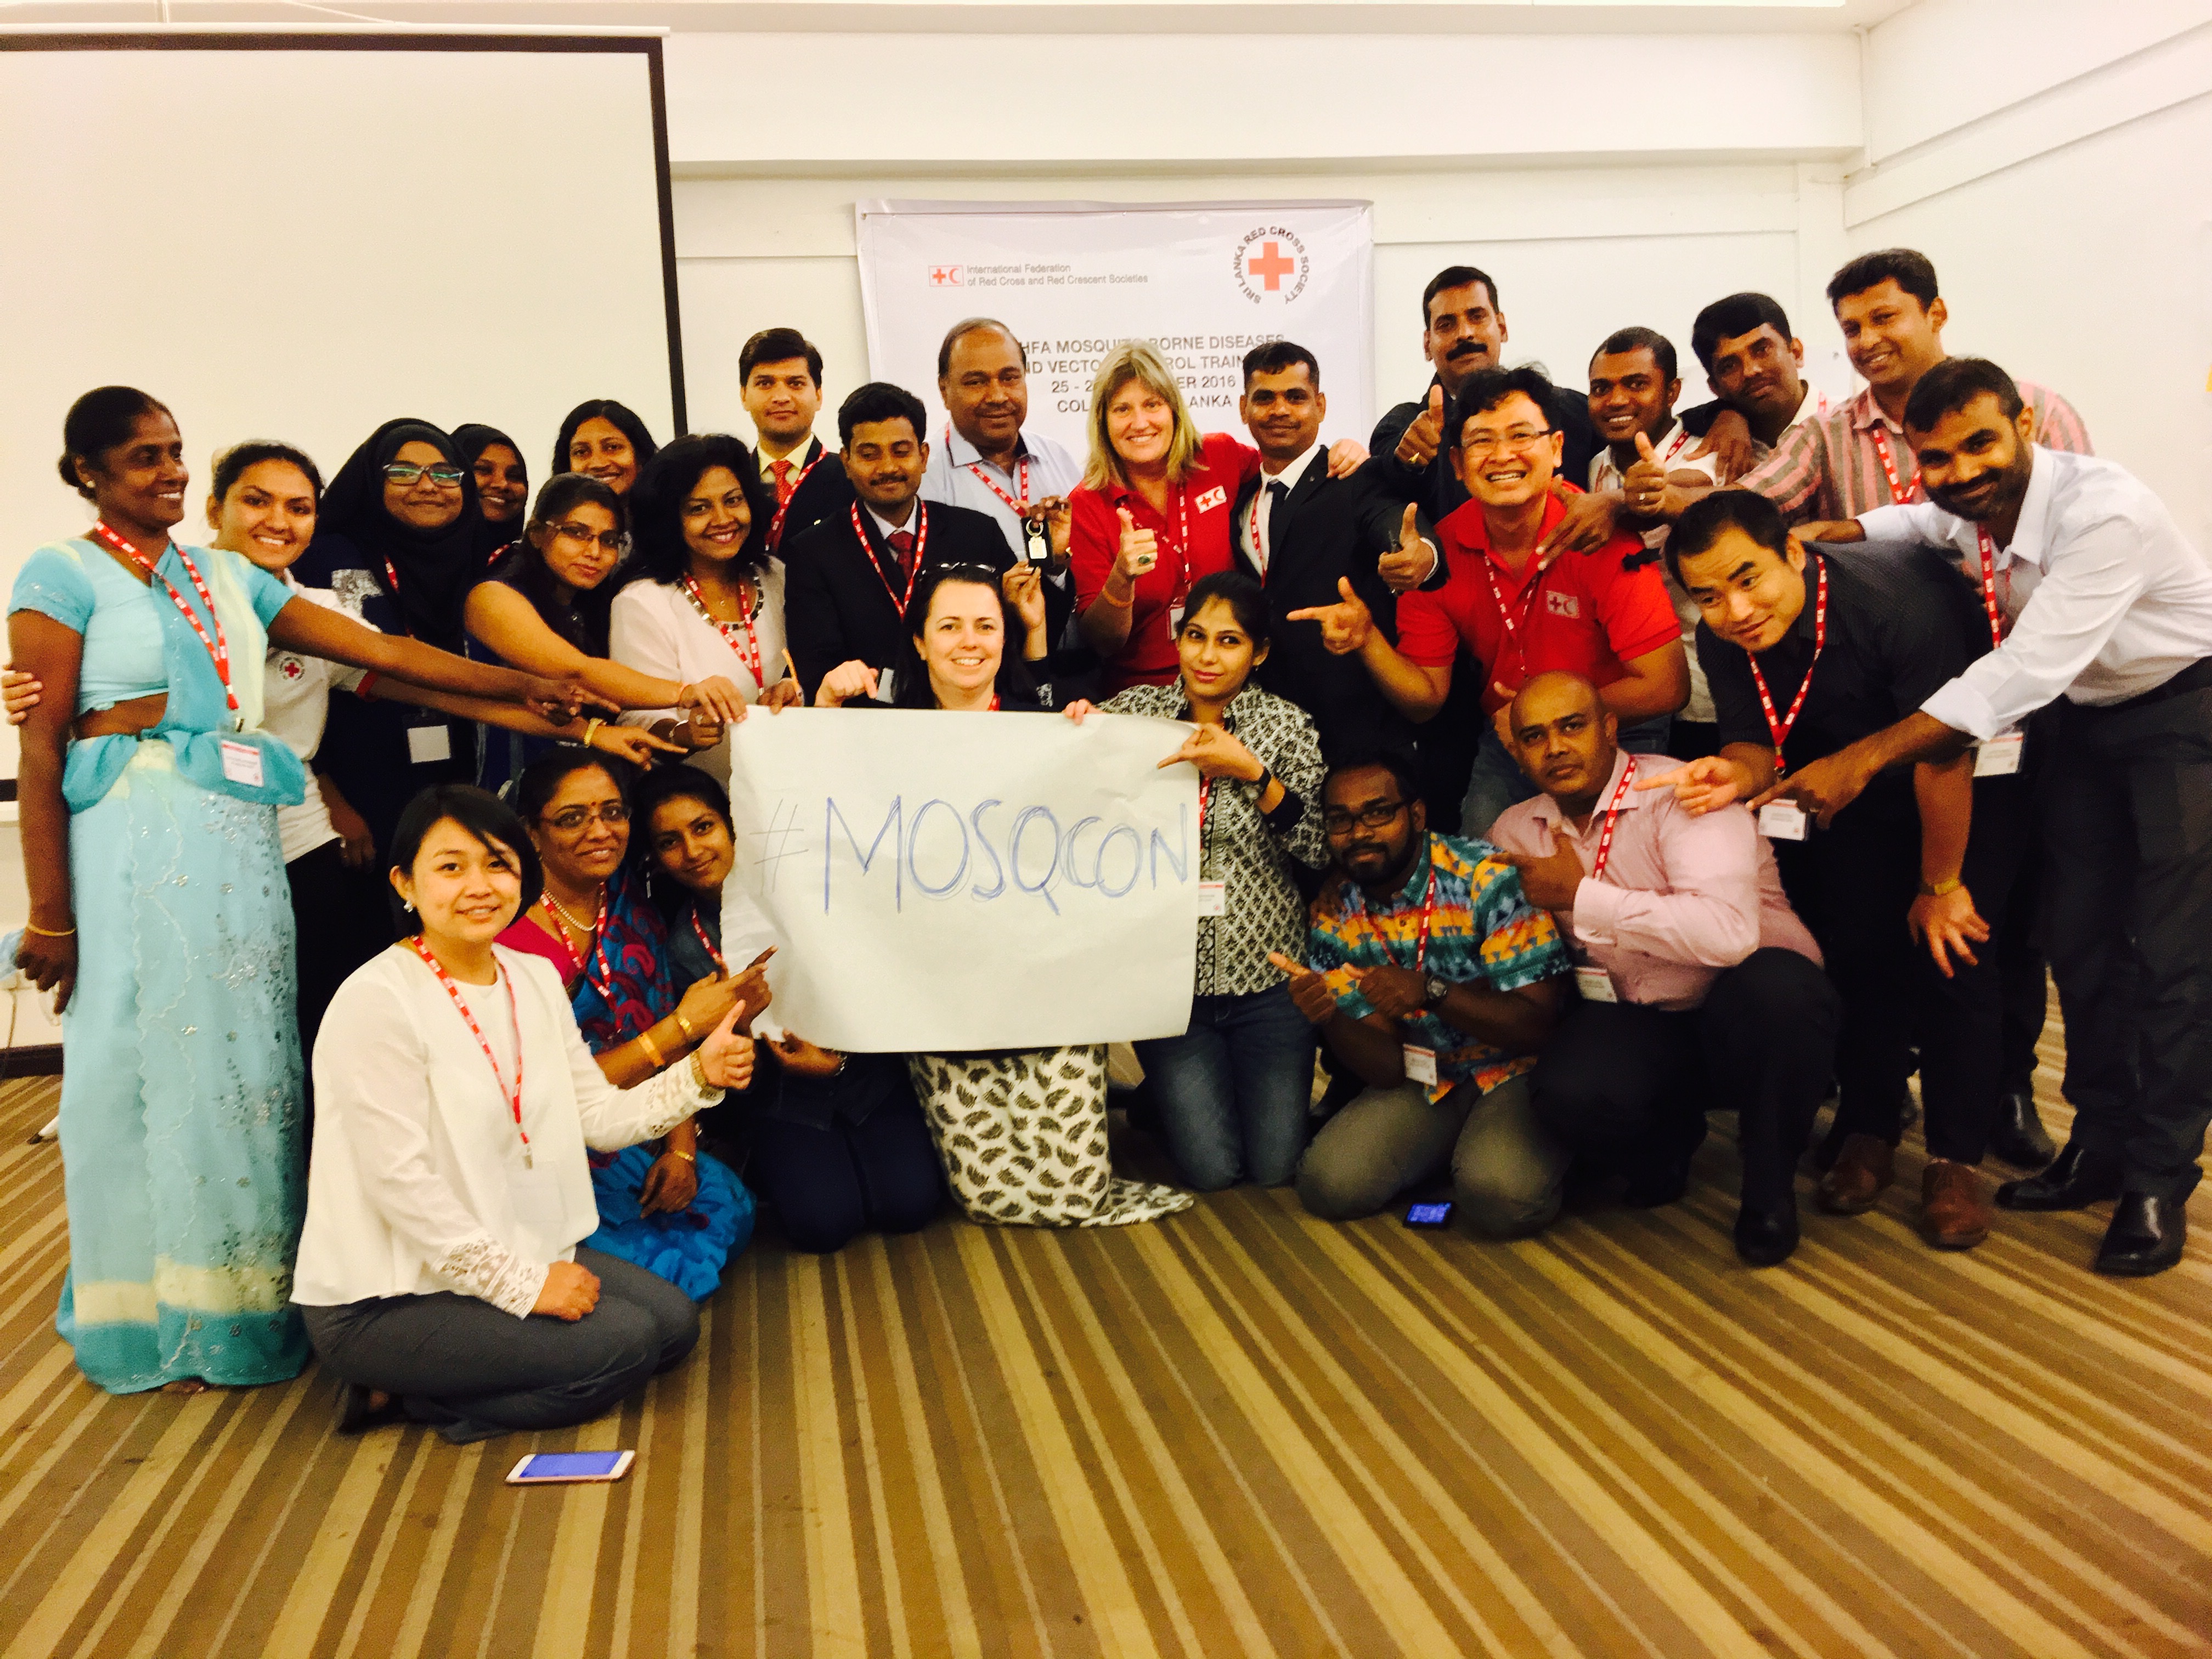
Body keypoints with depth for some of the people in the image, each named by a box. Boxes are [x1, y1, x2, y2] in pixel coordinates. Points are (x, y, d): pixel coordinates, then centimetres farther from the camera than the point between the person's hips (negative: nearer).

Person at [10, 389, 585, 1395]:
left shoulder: (226, 578, 16)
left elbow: (376, 648, 11)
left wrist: (521, 687, 4)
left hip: (241, 841, 5)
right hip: (138, 846, -5)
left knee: (249, 1061, 7)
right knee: (152, 1062, 2)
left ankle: (237, 1300, 22)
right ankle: (153, 1318, 18)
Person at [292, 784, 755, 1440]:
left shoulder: (535, 979, 6)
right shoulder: (376, 1002, -19)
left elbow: (599, 1115, 5)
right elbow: (401, 1185, -22)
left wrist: (699, 1075, -11)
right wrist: (522, 1283, -20)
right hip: (382, 1302, -9)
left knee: (673, 1320, 1)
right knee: (621, 1343, -17)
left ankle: (434, 1386, 5)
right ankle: (403, 1396, -2)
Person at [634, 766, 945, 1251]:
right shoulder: (685, 944, -1)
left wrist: (840, 1059, -16)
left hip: (866, 1070, 0)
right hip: (787, 1097, 0)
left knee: (909, 1202, -16)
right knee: (825, 1220, -21)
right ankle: (768, 1170, 10)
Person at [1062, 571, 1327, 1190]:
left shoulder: (1286, 725, -1)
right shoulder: (1135, 710, 1)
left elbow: (1317, 848, -10)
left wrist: (1252, 772, -22)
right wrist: (1080, 736, -13)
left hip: (1266, 977, 0)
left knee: (1277, 1167, 1)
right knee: (1211, 1168, -3)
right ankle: (1165, 1104, 28)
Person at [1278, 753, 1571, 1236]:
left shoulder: (1489, 880, -20)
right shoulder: (1332, 918, -4)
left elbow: (1538, 1025, -20)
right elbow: (1387, 1069, -5)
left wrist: (1429, 992, -34)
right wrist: (1328, 1015, -27)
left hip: (1515, 1070, -4)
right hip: (1424, 1082, 5)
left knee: (1499, 1195, -32)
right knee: (1327, 1185, -16)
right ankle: (1448, 1153, 10)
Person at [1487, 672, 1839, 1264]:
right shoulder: (1515, 833, 5)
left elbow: (1728, 932, -32)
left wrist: (1579, 895, -24)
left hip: (1750, 1016, -3)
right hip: (1637, 1025, 3)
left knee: (1774, 987, -38)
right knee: (1570, 1096, -31)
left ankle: (1769, 1185, -9)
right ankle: (1668, 1133, 8)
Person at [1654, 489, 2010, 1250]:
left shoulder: (1899, 601, -37)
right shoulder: (1722, 642, -18)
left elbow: (1945, 756, -30)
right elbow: (1757, 742, -7)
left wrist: (1941, 887, -19)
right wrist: (1737, 774, -34)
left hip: (1967, 781, -4)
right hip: (1851, 794, 5)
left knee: (1951, 952, -10)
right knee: (1859, 950, 1)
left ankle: (1956, 1158, 4)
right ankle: (1869, 1129, 21)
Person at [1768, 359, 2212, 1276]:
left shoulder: (2106, 514, -33)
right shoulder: (1962, 511, -10)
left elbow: (2020, 675, -36)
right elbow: (1925, 521, 15)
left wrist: (1863, 759, -36)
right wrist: (1831, 533, -8)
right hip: (2086, 712, 7)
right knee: (2079, 932, 7)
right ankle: (2103, 1144, 20)